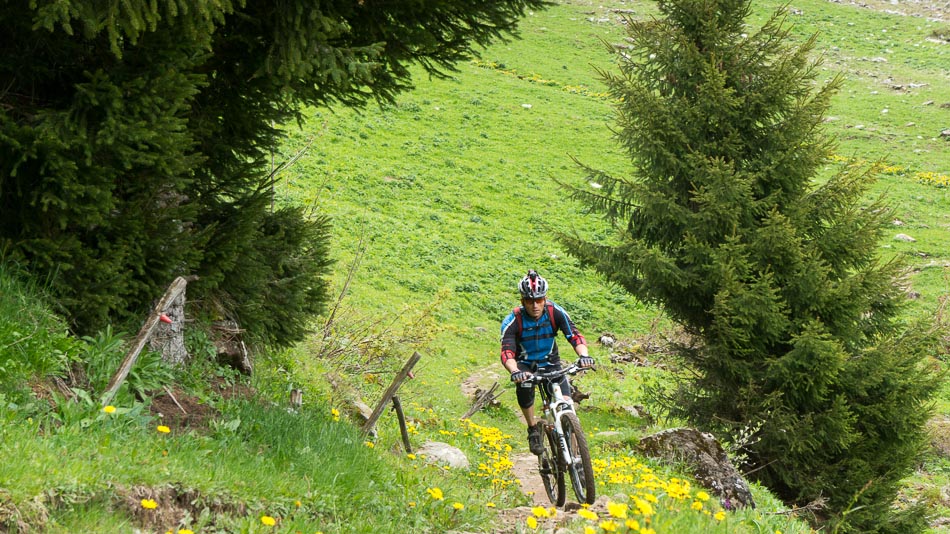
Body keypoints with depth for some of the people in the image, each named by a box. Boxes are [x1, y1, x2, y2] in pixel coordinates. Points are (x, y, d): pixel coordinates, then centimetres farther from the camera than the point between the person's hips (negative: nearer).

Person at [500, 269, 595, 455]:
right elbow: (506, 351, -34)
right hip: (525, 364, -2)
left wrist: (584, 356, -48)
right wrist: (514, 372, -55)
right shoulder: (512, 321, -24)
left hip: (550, 362, 2)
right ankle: (533, 429, -15)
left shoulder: (556, 312, -19)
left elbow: (574, 335, -26)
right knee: (524, 385, -36)